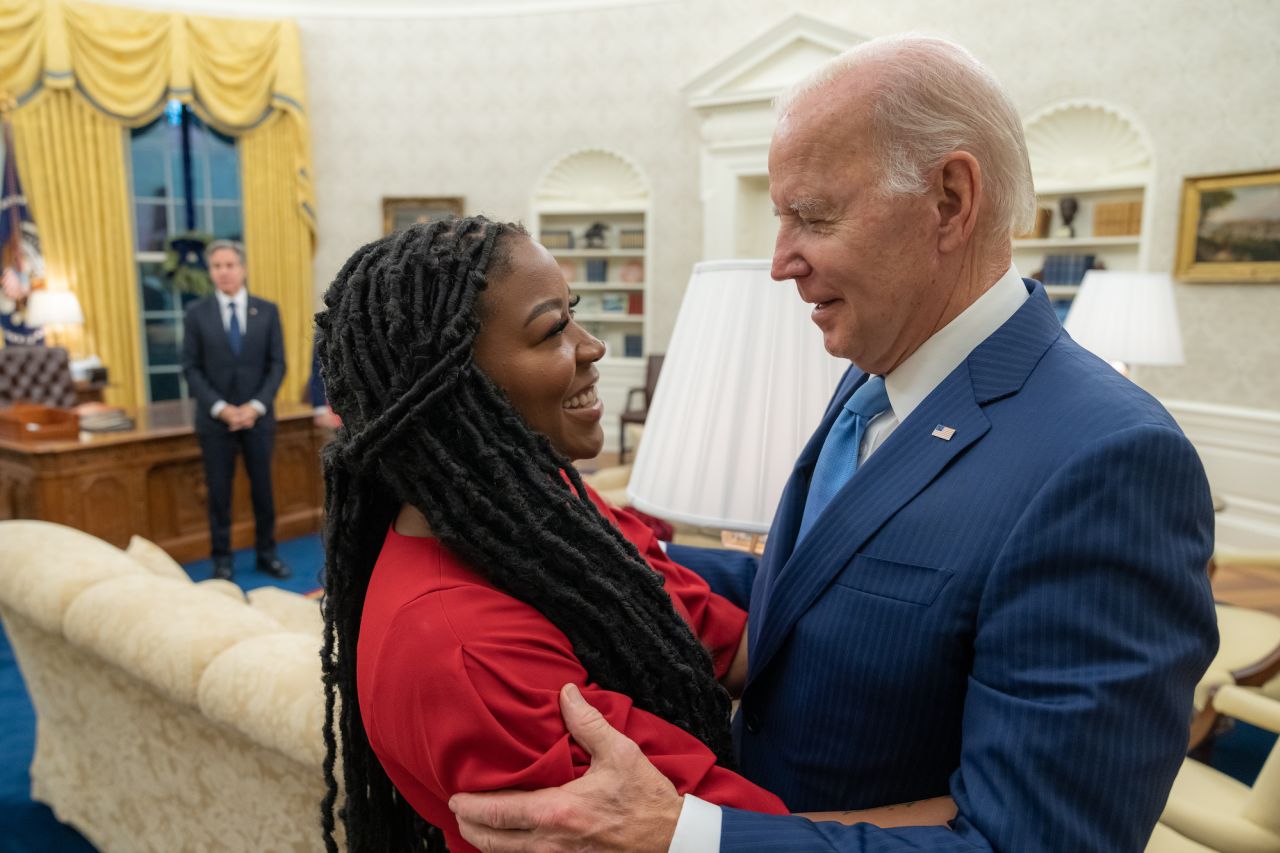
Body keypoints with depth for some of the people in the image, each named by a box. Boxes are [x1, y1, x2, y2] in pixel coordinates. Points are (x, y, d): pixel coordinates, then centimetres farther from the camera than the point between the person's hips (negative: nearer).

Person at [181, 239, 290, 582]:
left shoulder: (267, 310, 3)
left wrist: (256, 406, -11)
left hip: (258, 416, 1)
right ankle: (222, 559, 16)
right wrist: (220, 408, -13)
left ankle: (266, 554, 20)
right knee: (219, 491, 5)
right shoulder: (197, 313, 1)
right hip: (215, 419, -1)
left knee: (262, 488, 8)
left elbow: (277, 364, 0)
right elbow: (192, 369, -2)